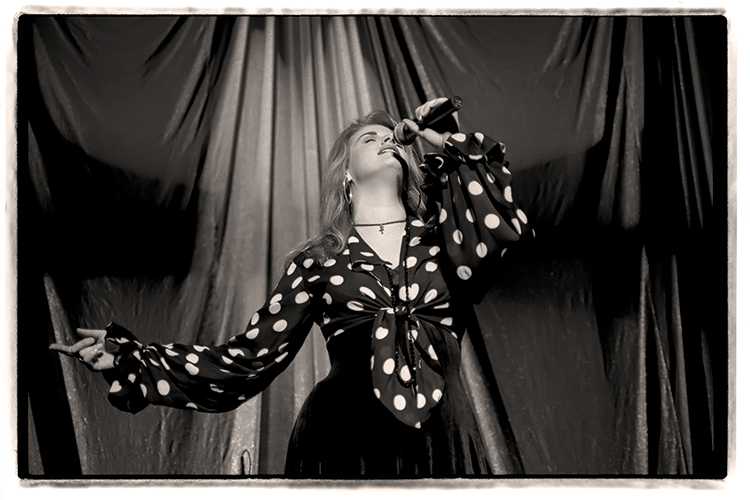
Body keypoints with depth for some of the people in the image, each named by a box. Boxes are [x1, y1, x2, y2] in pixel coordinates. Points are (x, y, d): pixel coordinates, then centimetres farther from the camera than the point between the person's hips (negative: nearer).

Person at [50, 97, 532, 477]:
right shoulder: (317, 261, 5)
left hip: (442, 440, 2)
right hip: (345, 441, -1)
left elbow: (504, 223, -12)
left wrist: (453, 144, -3)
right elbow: (248, 359, 4)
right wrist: (130, 358, -1)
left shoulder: (439, 237, 9)